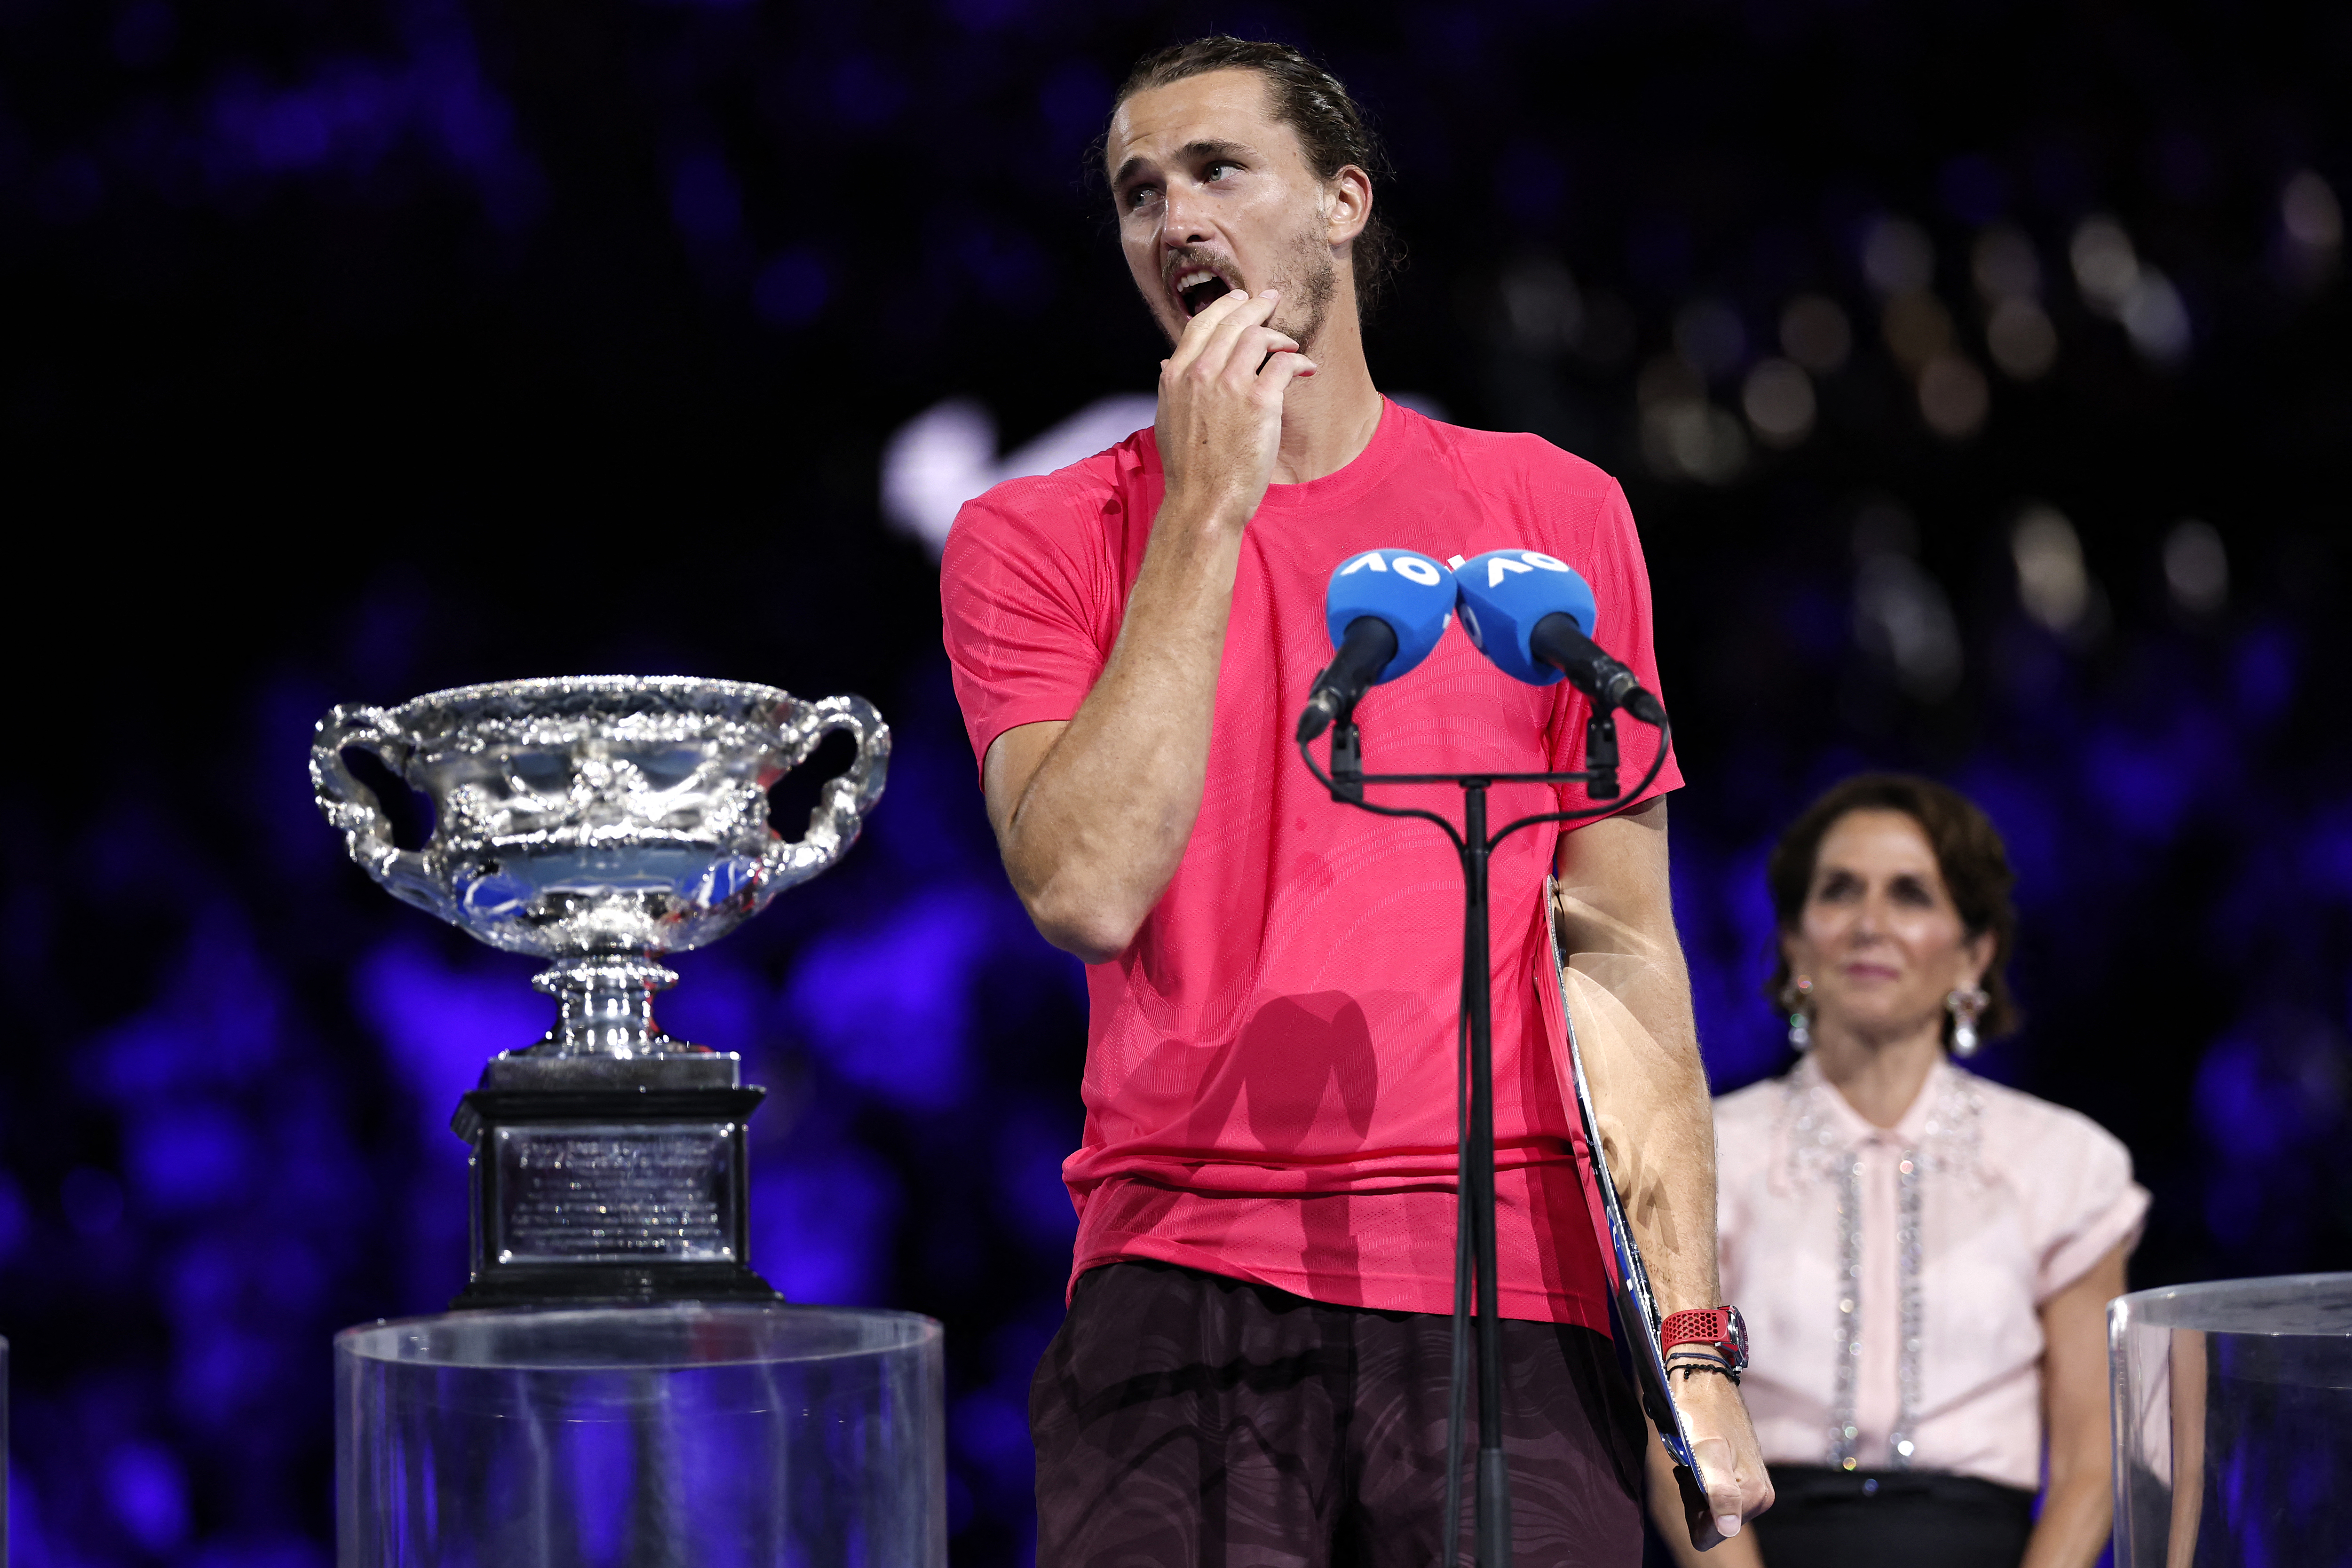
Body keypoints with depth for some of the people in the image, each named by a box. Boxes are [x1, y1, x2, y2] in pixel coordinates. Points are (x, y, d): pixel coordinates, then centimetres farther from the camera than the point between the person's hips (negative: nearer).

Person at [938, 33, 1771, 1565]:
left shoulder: (1553, 511, 10)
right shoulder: (1036, 541, 6)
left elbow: (1623, 952, 9)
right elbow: (1089, 891, -11)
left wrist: (1692, 1341, 0)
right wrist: (1206, 512, -7)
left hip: (1514, 1308, 1)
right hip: (1177, 1302, -1)